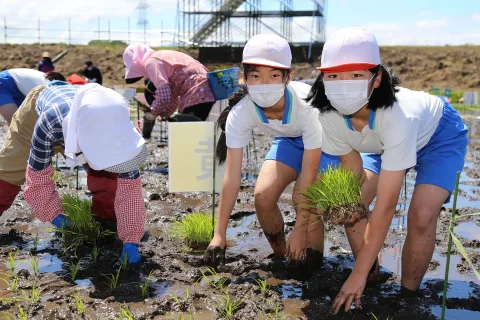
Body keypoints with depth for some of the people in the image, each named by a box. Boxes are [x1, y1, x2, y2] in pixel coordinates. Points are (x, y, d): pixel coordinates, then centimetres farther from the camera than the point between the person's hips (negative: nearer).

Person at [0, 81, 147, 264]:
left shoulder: (118, 132, -42)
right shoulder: (48, 123, -48)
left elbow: (130, 187, -37)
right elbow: (37, 177, -33)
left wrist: (131, 239, -40)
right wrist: (54, 214, -30)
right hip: (39, 108, -1)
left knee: (107, 176, -14)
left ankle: (107, 219, 10)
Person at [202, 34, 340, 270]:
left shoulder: (307, 106, -39)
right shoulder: (240, 112, -29)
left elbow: (308, 175, -33)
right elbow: (232, 176, -27)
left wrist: (299, 231, -28)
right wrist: (219, 235, -27)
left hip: (324, 142, -3)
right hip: (289, 139, 4)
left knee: (304, 197, -25)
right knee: (263, 195, -15)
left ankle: (313, 260, 0)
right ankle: (281, 256, 12)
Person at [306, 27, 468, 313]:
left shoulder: (396, 116, -44)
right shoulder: (328, 115, -30)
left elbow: (385, 207, -42)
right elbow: (353, 170, -15)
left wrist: (357, 275, -38)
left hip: (440, 135, -4)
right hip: (383, 141, 5)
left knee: (421, 216, -23)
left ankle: (409, 295, 0)